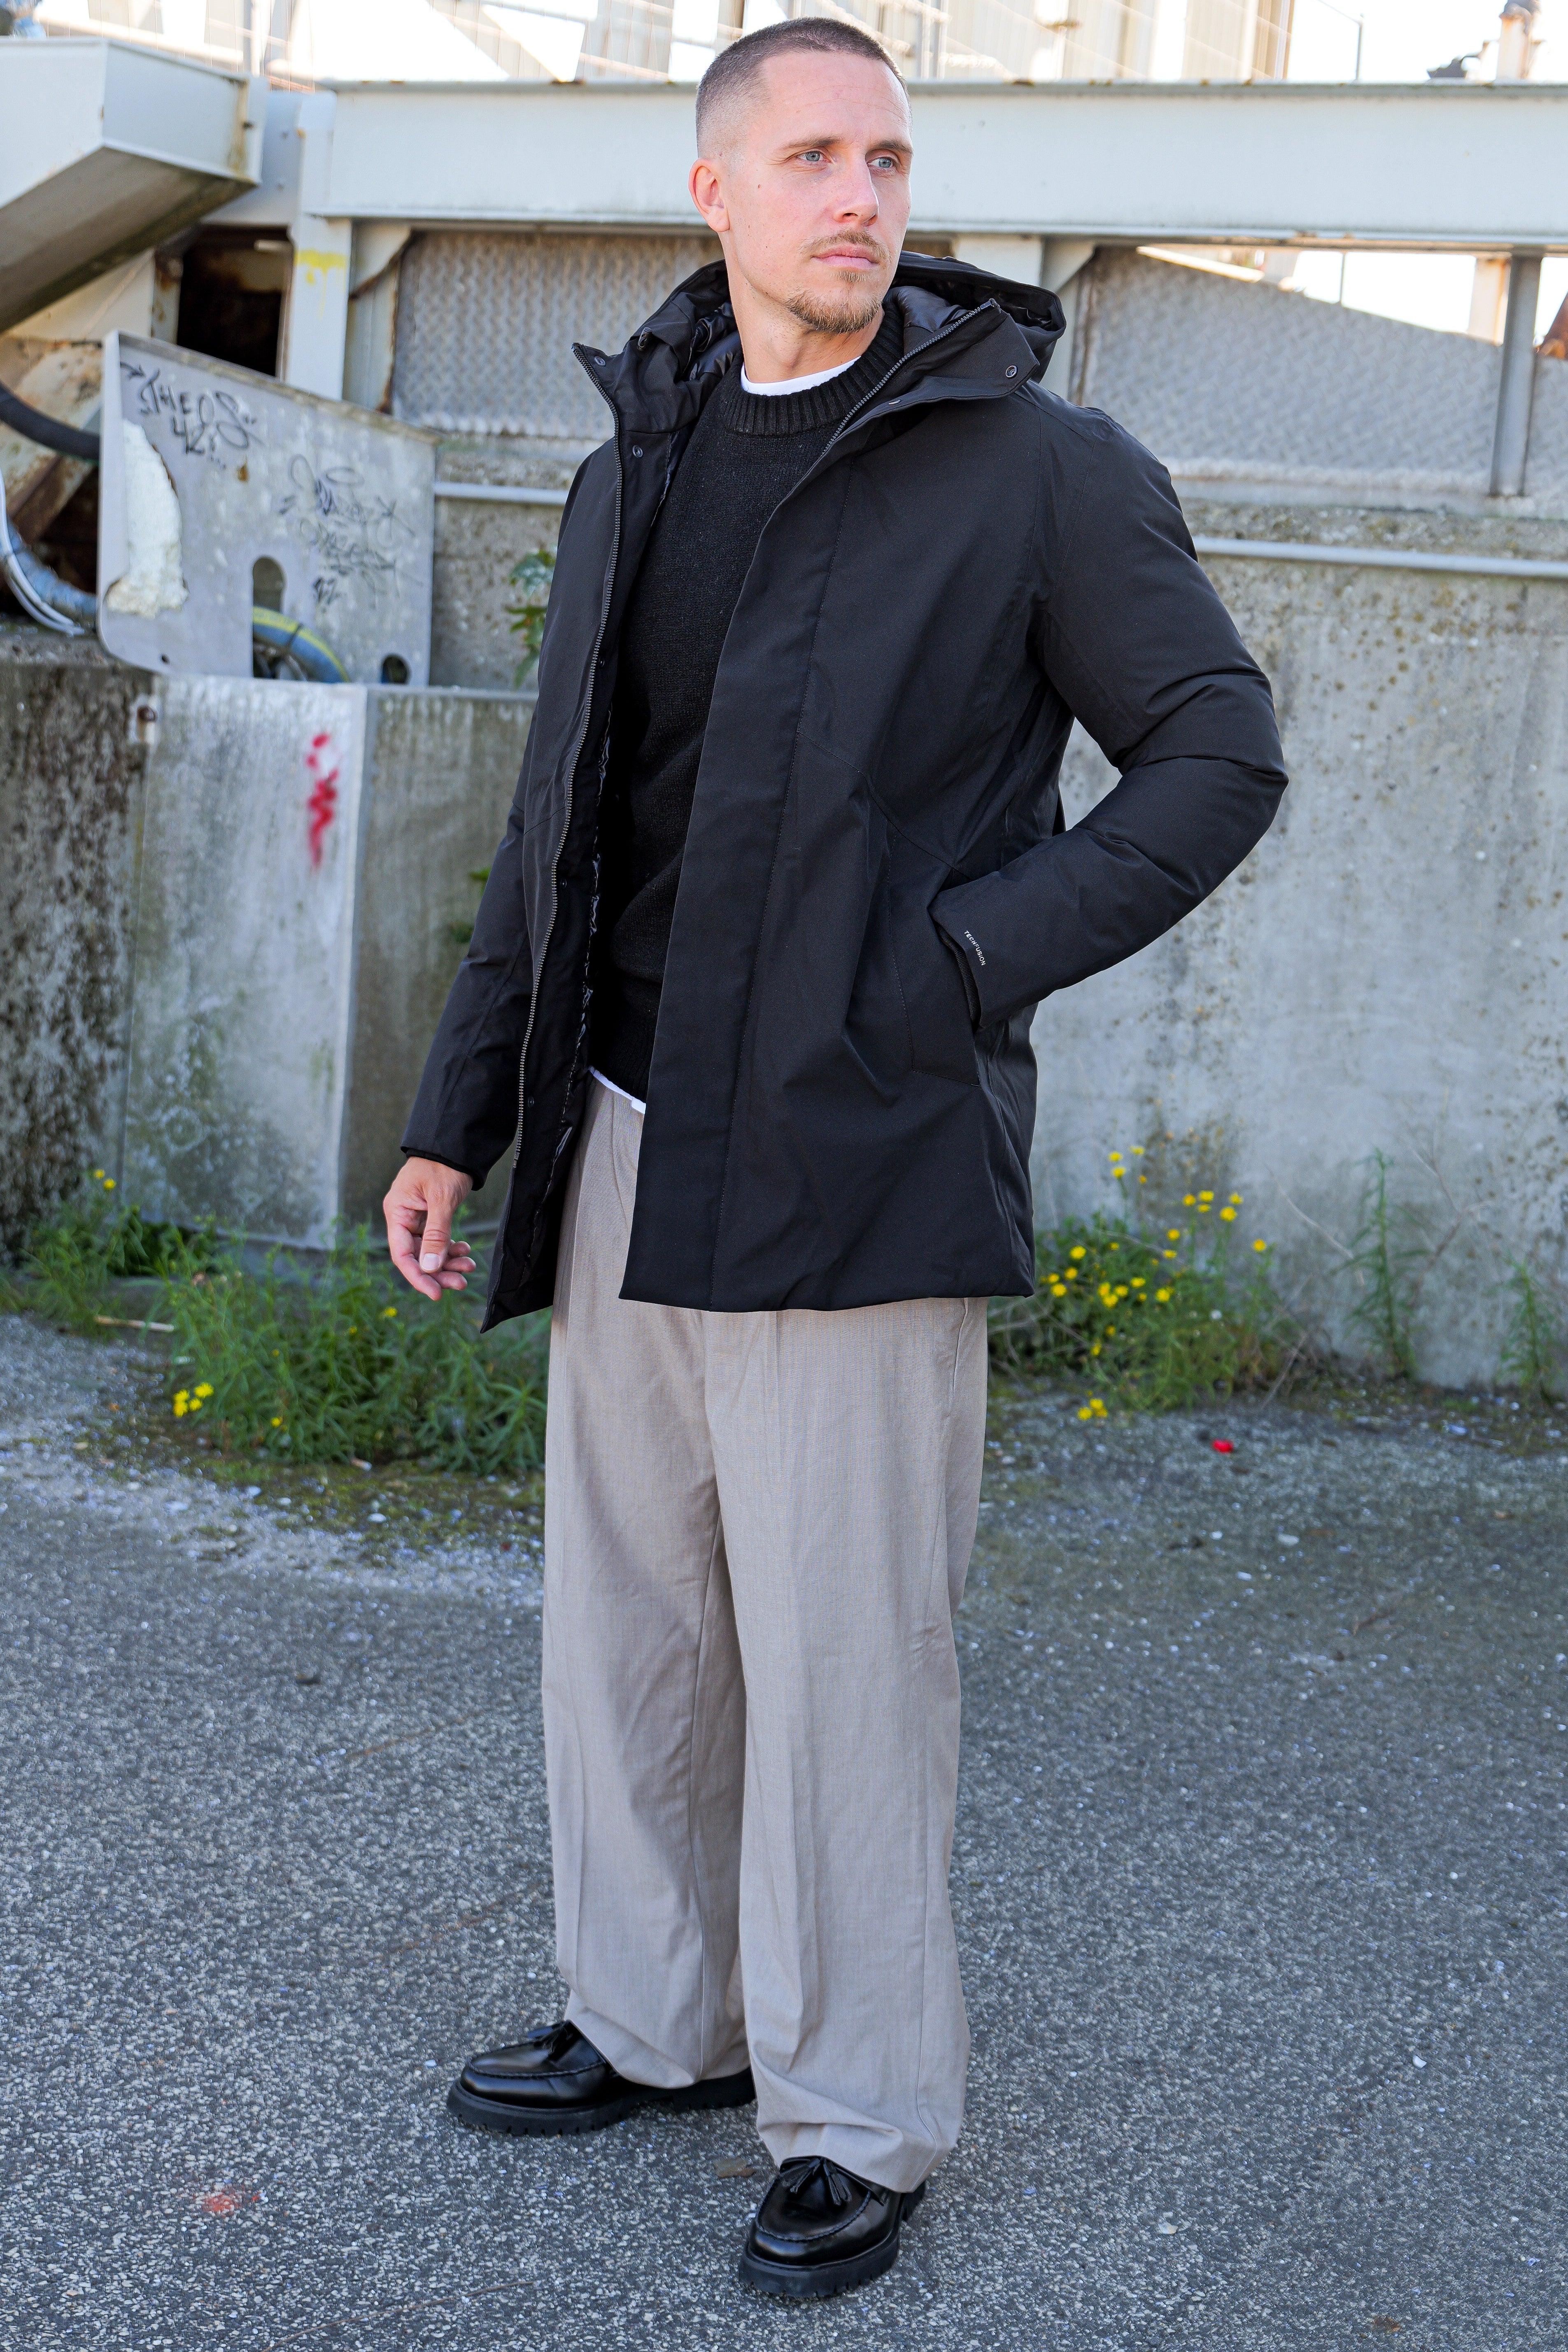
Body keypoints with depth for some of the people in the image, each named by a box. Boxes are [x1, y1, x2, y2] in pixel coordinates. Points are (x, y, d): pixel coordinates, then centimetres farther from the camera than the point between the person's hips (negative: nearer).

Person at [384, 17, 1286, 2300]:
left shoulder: (1034, 465, -4)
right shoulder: (635, 470, 13)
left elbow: (1220, 752, -3)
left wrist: (975, 959, -13)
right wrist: (459, 1120, 14)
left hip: (860, 1168, -6)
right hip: (631, 1149, 6)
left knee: (842, 1661, 0)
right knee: (625, 1622, 15)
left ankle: (858, 2123, 17)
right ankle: (656, 2019, 33)